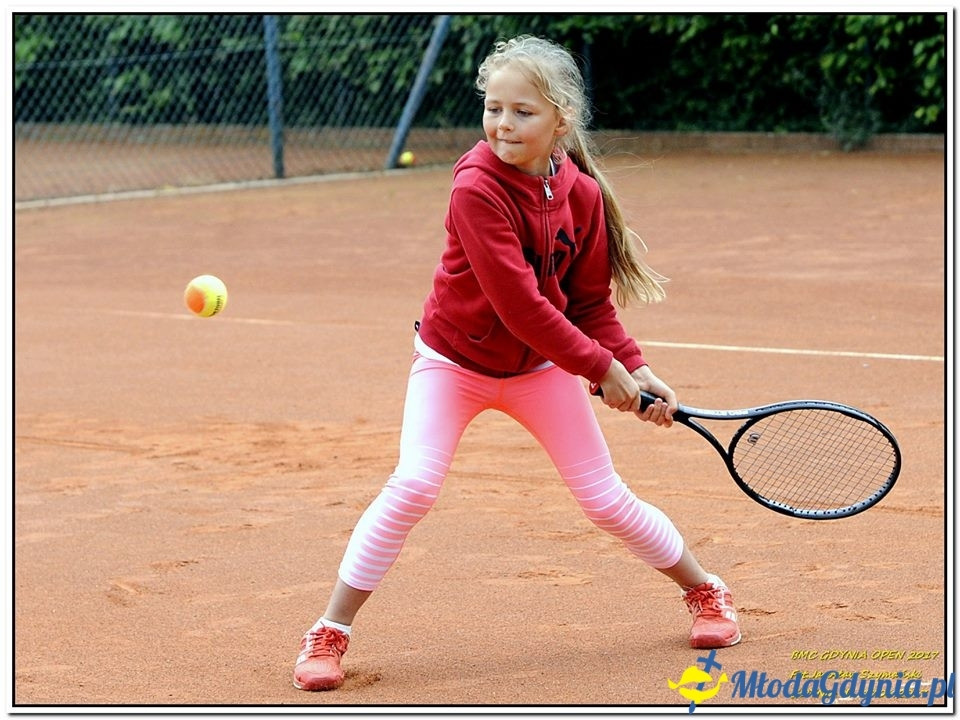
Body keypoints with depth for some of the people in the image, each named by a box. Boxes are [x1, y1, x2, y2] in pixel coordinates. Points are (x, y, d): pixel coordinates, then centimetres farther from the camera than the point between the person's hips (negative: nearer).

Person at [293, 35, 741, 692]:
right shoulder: (477, 188, -26)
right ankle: (329, 634, -10)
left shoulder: (583, 194, -11)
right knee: (413, 485, -20)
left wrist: (635, 368, -16)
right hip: (454, 359, -3)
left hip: (543, 364, 4)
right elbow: (518, 303, -30)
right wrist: (601, 368, -26)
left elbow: (590, 302, -2)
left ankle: (706, 591, 28)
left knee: (607, 498, 4)